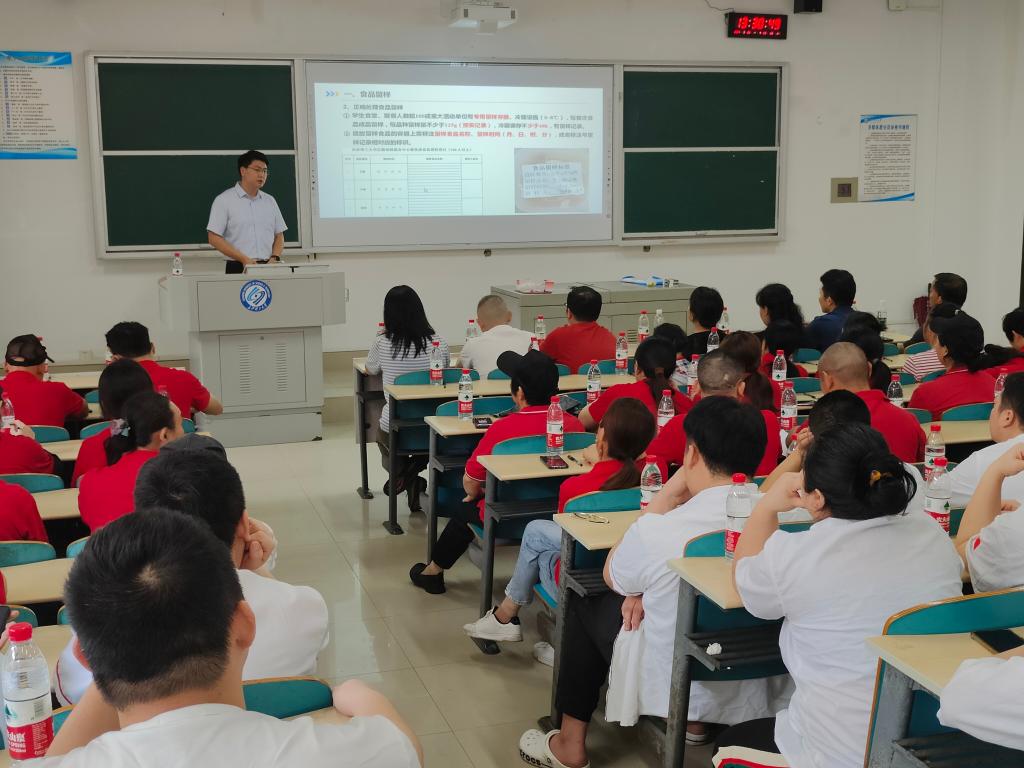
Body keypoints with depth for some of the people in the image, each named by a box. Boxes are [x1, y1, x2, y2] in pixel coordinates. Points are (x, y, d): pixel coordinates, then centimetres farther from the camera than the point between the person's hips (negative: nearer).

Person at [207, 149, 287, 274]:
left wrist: (275, 257, -2)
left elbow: (279, 235, 19)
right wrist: (244, 259, -13)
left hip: (268, 268, 4)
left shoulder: (270, 201, 16)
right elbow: (213, 238, -4)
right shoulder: (223, 200, 2)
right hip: (239, 268, -3)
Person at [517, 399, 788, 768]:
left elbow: (612, 576, -2)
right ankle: (694, 724, 33)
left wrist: (667, 497, -5)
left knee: (587, 606, 21)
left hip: (672, 690, -4)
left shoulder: (658, 531, -26)